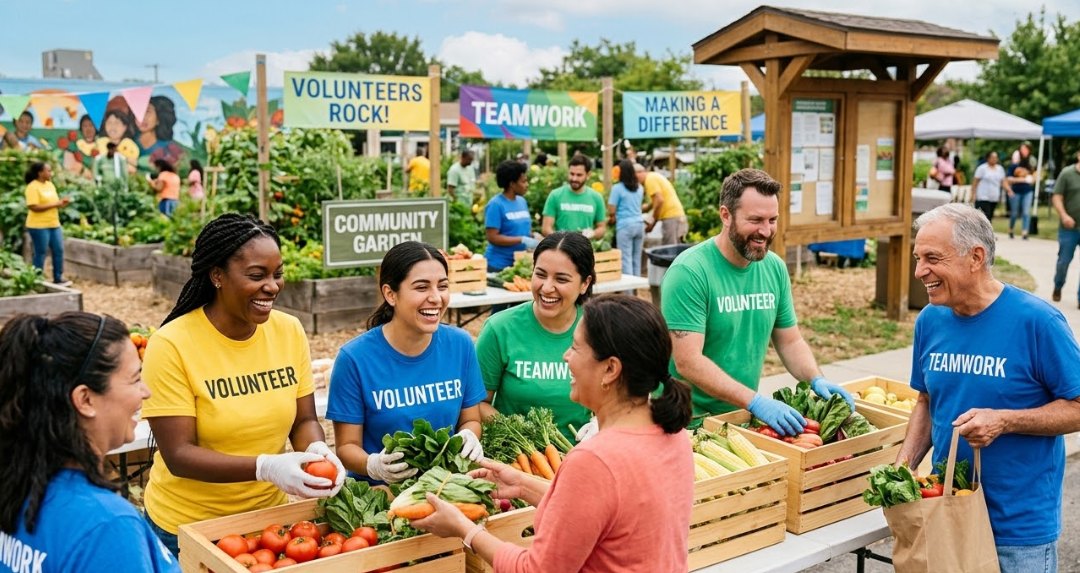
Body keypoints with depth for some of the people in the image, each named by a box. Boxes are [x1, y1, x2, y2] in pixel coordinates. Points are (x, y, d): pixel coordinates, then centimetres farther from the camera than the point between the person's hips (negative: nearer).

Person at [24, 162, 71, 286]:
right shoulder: (33, 187, -14)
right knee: (40, 253, 0)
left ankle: (58, 278, 18)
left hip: (54, 224, 8)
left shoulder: (50, 184, 12)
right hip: (39, 226, -8)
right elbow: (34, 207, -22)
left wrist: (61, 202, -2)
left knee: (59, 250, 8)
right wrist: (54, 205, -20)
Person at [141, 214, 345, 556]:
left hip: (269, 517, 4)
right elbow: (178, 455, -21)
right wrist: (266, 467, -33)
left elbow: (304, 420, 1)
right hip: (187, 528, -4)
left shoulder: (290, 331, -7)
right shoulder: (171, 345, -20)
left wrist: (317, 450, -22)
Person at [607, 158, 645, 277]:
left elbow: (611, 211, -10)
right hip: (639, 224, 6)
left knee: (626, 259, -4)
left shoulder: (617, 188, -8)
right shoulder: (639, 187, 11)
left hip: (625, 226, -6)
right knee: (637, 259, 11)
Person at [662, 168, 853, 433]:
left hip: (743, 413, 5)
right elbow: (688, 362, -21)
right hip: (691, 420, -5)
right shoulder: (688, 272, -16)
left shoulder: (775, 267, 4)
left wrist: (816, 380, -5)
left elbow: (790, 342, 13)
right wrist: (755, 401, -27)